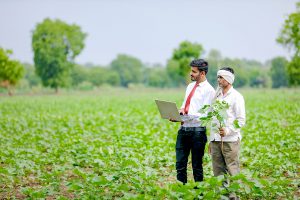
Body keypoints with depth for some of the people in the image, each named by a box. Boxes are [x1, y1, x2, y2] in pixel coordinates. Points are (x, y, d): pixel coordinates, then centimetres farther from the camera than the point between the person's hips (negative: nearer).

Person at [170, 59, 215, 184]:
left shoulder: (208, 90, -8)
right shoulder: (190, 86, 16)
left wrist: (187, 114, -22)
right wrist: (179, 112, 0)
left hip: (197, 131, -7)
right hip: (183, 129, 7)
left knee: (197, 166, 3)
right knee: (180, 164, 7)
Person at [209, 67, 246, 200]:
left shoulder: (236, 97, -2)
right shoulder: (217, 95, 17)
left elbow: (241, 120, -7)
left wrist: (228, 131, -21)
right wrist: (211, 140, 17)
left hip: (230, 140, -6)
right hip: (215, 139, 6)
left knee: (233, 172, -6)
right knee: (218, 172, 7)